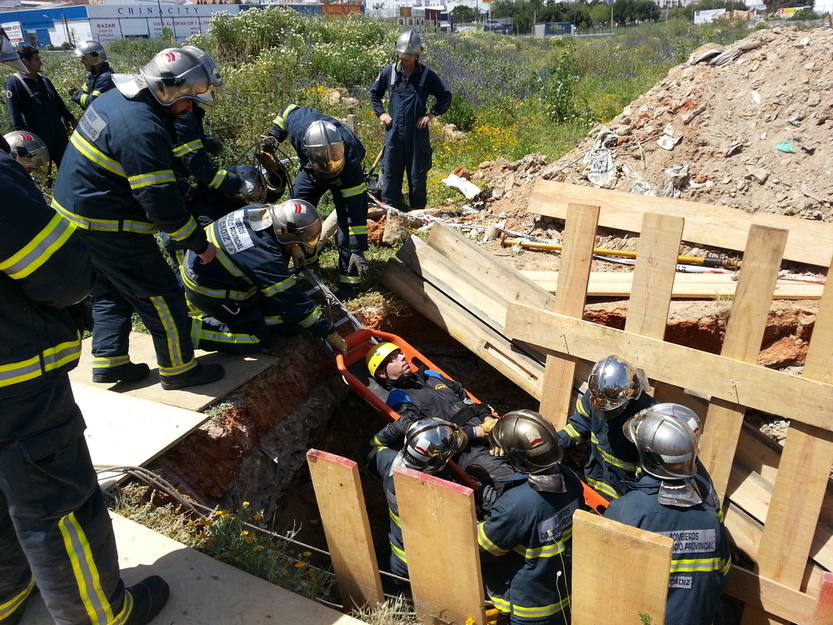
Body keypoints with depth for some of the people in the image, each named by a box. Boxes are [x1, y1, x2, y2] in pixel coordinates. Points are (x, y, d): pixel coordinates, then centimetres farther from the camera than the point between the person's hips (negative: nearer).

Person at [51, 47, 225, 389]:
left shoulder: (115, 98, 5)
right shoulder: (141, 128, -26)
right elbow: (160, 201, -28)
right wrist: (200, 243, -18)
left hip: (74, 210, 10)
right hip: (108, 228, -10)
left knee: (110, 290, 22)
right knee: (161, 295, 1)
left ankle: (108, 362, 30)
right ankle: (178, 370, 13)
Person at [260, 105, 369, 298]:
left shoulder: (349, 159, -43)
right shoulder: (298, 124, -37)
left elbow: (356, 209, -41)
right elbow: (288, 111, -9)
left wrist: (358, 251, -42)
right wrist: (273, 137, -19)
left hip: (346, 176, -4)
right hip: (310, 173, 4)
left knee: (348, 218, -19)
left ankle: (349, 280, -11)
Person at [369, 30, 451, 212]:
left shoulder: (427, 75, -2)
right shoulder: (389, 72, 3)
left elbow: (446, 97, 6)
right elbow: (374, 92, 18)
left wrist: (432, 114, -6)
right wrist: (380, 113, 5)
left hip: (417, 133, -1)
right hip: (393, 132, 1)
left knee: (418, 176, 6)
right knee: (390, 174, 2)